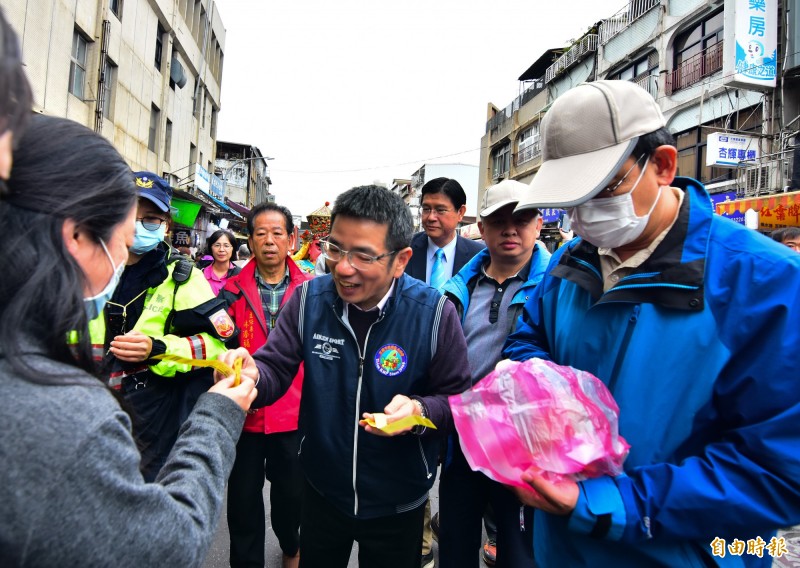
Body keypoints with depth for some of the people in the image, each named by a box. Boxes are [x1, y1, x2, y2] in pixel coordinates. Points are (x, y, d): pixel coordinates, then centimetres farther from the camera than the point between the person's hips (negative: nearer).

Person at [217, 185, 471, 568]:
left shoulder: (434, 313, -21)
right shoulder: (309, 299, -12)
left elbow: (457, 397, -13)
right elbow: (276, 369, -10)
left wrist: (420, 411, -32)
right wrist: (253, 375, -32)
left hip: (397, 502, -2)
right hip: (320, 491, 3)